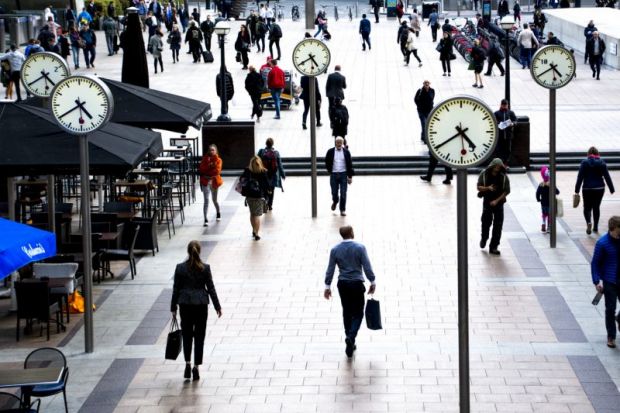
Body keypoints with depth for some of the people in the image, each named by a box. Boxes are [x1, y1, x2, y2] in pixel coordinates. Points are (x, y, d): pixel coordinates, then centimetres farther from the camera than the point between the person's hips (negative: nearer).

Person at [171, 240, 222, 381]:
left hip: (185, 304, 1)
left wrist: (173, 308, 7)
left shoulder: (180, 268, -6)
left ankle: (188, 363, 2)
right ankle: (196, 367, 5)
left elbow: (176, 289, -1)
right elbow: (211, 288, -2)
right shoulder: (205, 268, -7)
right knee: (199, 336, 7)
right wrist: (217, 306, 6)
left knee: (187, 334, 14)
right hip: (201, 304, 0)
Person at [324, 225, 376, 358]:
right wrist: (372, 282, 1)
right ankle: (351, 336, -18)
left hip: (343, 284, 3)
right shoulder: (360, 248, -10)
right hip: (357, 284, -3)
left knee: (347, 312, 15)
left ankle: (350, 343, 19)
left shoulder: (335, 250, -2)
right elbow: (367, 267, -9)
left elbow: (330, 270, 1)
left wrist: (327, 286, 8)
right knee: (358, 313, 6)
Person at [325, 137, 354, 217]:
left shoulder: (346, 152, 2)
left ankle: (343, 210, 2)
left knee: (343, 193, -5)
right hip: (334, 175, 0)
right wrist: (330, 171, 2)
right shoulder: (330, 152, 1)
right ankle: (335, 201, 38)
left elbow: (350, 165, 3)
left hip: (343, 174, 0)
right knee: (334, 192, 5)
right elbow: (327, 163, 10)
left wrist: (350, 176, -1)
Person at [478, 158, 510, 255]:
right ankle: (484, 238, 33)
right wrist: (488, 188, -22)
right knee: (486, 222, 0)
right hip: (487, 201, 0)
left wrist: (497, 200, -14)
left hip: (498, 203, 0)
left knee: (498, 225, -3)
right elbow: (479, 187, -2)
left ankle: (493, 247, 5)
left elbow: (507, 191, -5)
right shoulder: (484, 174, -6)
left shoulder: (504, 177, -7)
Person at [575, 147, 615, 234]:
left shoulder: (584, 162, -6)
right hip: (599, 189, 2)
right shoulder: (602, 163, 0)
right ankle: (596, 227, 19)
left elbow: (580, 177, -8)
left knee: (587, 207, 5)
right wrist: (612, 189, 7)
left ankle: (589, 222, -22)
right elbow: (607, 177, 1)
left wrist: (577, 190, -5)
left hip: (587, 189, -2)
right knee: (596, 207, 15)